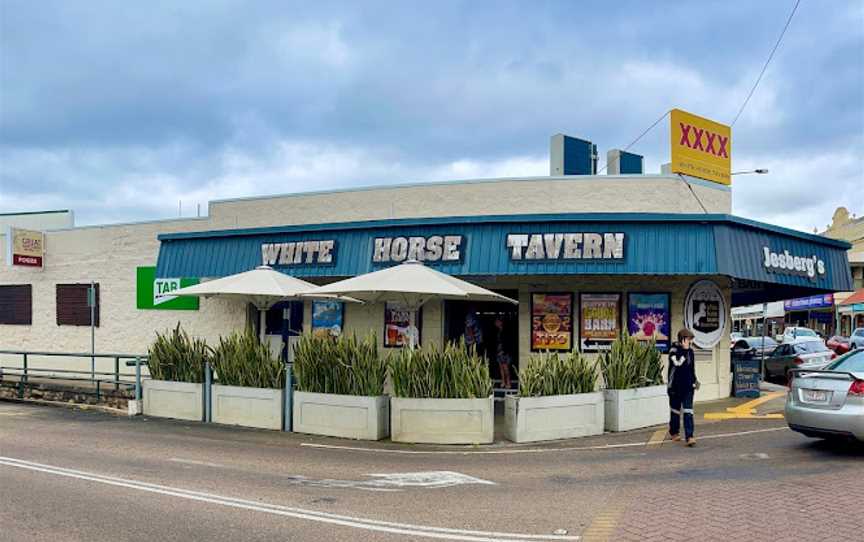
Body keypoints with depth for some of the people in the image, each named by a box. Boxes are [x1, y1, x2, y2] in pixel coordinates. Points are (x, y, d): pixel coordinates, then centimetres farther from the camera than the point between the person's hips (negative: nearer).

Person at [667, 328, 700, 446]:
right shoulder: (674, 350, -9)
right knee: (675, 410, 12)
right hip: (675, 386, -4)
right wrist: (684, 350, -22)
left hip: (688, 386, 4)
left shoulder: (690, 350, 8)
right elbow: (677, 363, -26)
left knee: (688, 411, -6)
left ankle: (689, 436, -11)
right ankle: (674, 432, 30)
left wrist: (695, 380, 23)